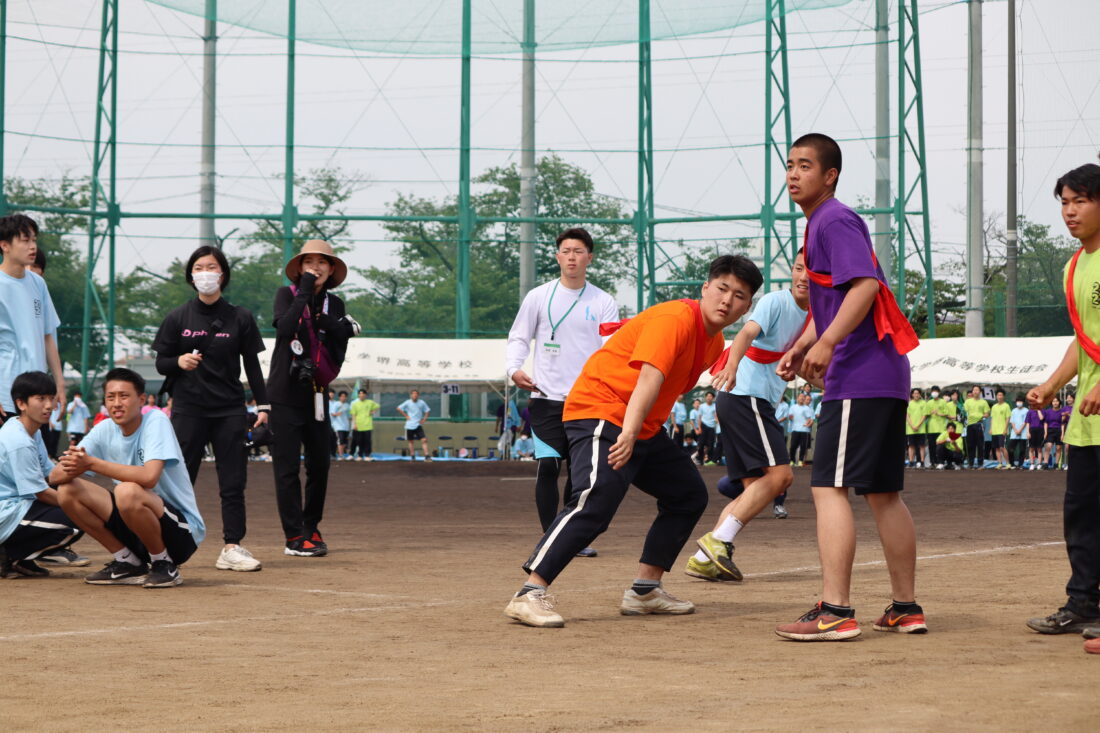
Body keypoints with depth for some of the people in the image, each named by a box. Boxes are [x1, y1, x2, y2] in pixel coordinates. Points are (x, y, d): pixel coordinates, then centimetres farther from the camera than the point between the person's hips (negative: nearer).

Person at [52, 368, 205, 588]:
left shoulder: (156, 421, -15)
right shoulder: (105, 430, 1)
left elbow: (149, 477, -32)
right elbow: (55, 476, -5)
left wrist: (92, 463, -30)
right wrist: (75, 468, -29)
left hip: (183, 532, -7)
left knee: (127, 491, -35)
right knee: (67, 491, -6)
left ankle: (164, 565, -9)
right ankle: (128, 563, 4)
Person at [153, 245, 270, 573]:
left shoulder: (240, 318, 6)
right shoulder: (177, 318, 5)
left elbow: (252, 364, 8)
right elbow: (161, 363, 7)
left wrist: (262, 405, 1)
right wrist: (179, 362, -15)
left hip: (230, 410, 1)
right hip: (188, 408, -1)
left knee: (233, 480, -1)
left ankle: (232, 547, 2)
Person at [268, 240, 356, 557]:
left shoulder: (334, 304, 11)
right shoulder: (287, 294, -1)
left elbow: (338, 353, 3)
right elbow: (285, 329, -21)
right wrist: (304, 293, -18)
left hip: (316, 394, 5)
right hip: (285, 393, -5)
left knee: (320, 463, 7)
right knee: (287, 466, -7)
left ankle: (311, 528, 21)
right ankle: (295, 537, -7)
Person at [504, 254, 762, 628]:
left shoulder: (715, 342, 11)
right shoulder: (676, 318, -19)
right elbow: (650, 376, -32)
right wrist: (629, 433, -43)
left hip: (644, 428, 10)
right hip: (600, 411, -10)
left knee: (689, 494, 15)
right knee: (596, 502, -27)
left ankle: (645, 590, 20)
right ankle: (529, 596, -31)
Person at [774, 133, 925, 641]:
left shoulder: (835, 221, -9)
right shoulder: (818, 224, 21)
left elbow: (865, 285, -23)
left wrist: (826, 344, -26)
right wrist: (801, 348, 16)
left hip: (858, 378, -10)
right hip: (886, 375, 10)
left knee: (829, 488, -11)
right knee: (883, 494, 14)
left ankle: (835, 612, -15)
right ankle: (906, 609, 18)